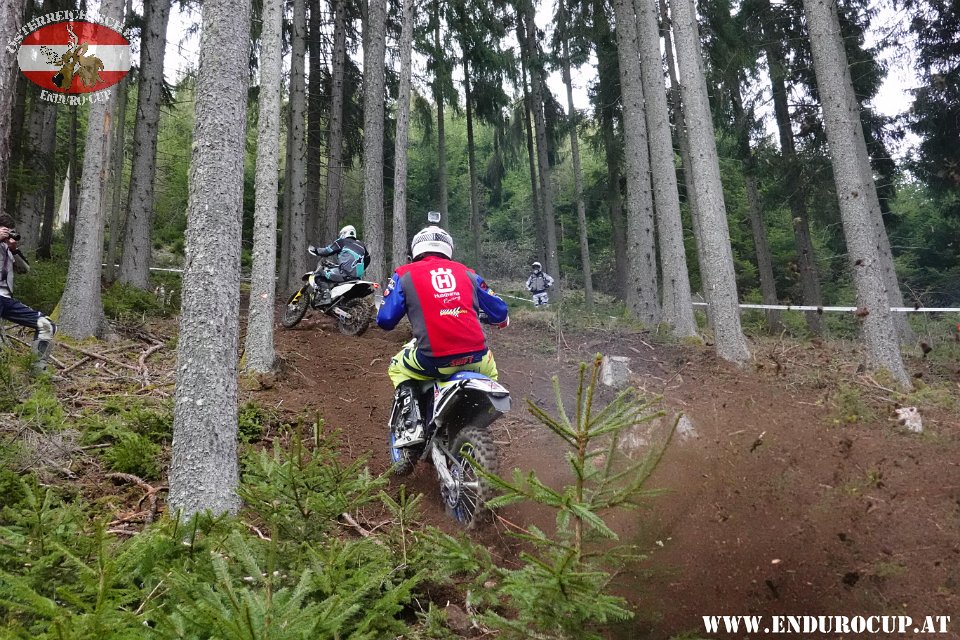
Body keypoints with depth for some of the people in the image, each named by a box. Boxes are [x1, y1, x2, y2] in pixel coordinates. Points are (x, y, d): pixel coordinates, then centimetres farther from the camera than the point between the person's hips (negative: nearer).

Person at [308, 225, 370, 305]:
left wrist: (315, 250, 16)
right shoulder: (361, 245, 24)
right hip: (358, 276, 8)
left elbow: (327, 251, 0)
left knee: (321, 275, -1)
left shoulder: (342, 242, 4)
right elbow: (367, 259, 30)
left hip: (345, 273, -8)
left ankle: (325, 297, -21)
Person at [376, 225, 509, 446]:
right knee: (489, 369, 36)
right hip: (475, 357, 2)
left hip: (433, 360, -2)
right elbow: (500, 314, 20)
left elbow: (385, 320, 8)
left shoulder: (405, 275, 10)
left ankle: (411, 426, 10)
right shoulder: (466, 272, 17)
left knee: (397, 368, 28)